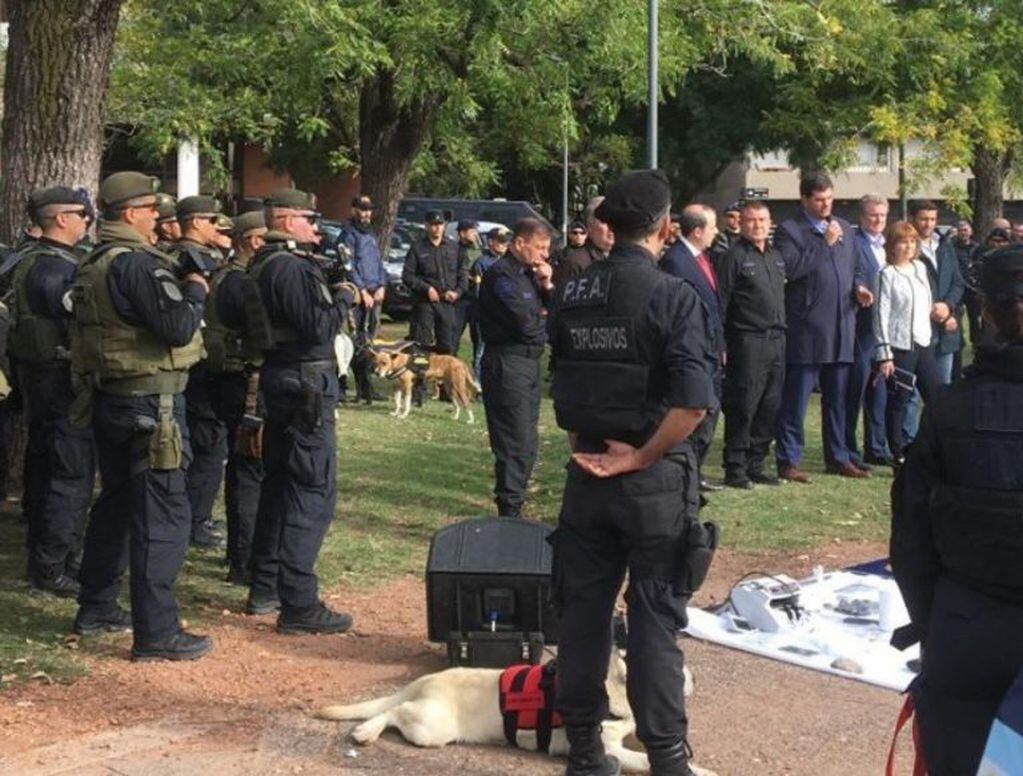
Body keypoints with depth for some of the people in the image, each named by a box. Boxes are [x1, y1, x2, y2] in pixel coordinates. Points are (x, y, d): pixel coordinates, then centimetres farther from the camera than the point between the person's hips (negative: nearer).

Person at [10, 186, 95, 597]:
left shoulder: (28, 260, 12)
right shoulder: (58, 267, -19)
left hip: (36, 374, 10)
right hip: (63, 380, -10)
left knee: (44, 469, 16)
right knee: (71, 474, -6)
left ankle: (43, 558, 26)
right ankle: (52, 568, -3)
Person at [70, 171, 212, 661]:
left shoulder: (91, 266, 12)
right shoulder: (138, 264, -19)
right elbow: (178, 328, -24)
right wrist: (195, 290, -5)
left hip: (108, 399, 10)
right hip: (149, 404, -10)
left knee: (116, 504, 22)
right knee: (162, 516, -6)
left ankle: (96, 609, 32)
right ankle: (157, 634, -5)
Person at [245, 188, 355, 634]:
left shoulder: (265, 264, 14)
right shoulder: (291, 267, -18)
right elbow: (319, 328, -23)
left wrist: (334, 297, 8)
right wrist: (344, 297, -8)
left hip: (278, 380, 11)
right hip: (306, 385, -11)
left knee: (280, 483, 18)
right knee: (313, 493, -9)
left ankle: (264, 589, 26)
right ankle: (298, 606, -9)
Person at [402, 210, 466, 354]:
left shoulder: (454, 248, 12)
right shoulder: (417, 249, 2)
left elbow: (463, 273, 13)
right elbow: (407, 276, -1)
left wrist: (458, 292, -4)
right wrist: (427, 288, -12)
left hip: (447, 304, 3)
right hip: (425, 303, -3)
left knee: (447, 346, 6)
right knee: (421, 344, -6)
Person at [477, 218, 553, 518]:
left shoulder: (528, 273, 17)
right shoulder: (500, 274, -13)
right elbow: (526, 322, -20)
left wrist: (546, 285, 0)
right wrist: (544, 331, 1)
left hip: (528, 364, 10)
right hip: (507, 365, -9)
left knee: (527, 444, 14)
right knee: (515, 445, -8)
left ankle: (511, 506, 23)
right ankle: (509, 513, -3)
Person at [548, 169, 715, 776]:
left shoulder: (570, 295, 3)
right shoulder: (673, 295, -13)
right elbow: (694, 402, -22)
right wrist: (641, 457, -12)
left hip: (588, 469, 4)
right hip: (653, 477, -4)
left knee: (584, 610, 12)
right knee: (655, 619, 2)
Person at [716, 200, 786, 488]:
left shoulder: (776, 257, 17)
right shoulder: (734, 257, -4)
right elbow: (721, 303, -8)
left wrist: (783, 333, 13)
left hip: (776, 341, 7)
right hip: (747, 342, -7)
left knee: (769, 407, 8)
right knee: (743, 407, -6)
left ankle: (755, 464, 17)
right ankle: (735, 468, 1)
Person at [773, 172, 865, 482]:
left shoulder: (844, 228, 16)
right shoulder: (789, 230, -4)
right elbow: (788, 269, -19)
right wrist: (824, 244, -16)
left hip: (841, 327, 6)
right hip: (806, 329, -6)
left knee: (837, 399, 12)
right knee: (795, 400, -2)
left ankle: (838, 457, 21)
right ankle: (789, 460, 3)